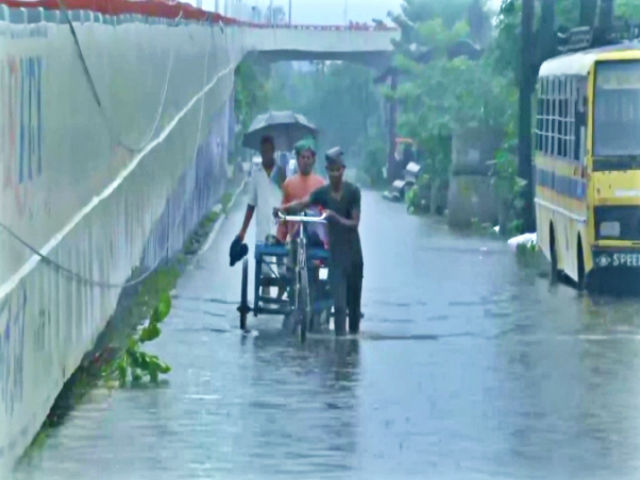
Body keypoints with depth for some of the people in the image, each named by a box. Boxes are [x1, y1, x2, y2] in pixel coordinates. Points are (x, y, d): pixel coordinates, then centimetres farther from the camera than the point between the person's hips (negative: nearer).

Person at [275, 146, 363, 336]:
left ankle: (354, 333, 21)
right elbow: (302, 203, -18)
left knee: (354, 301, 9)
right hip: (335, 254, 0)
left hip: (353, 254, 0)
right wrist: (284, 208, -37)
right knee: (339, 303, -9)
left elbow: (354, 223, -9)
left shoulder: (353, 192, -4)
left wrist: (335, 218, -27)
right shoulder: (323, 193, -1)